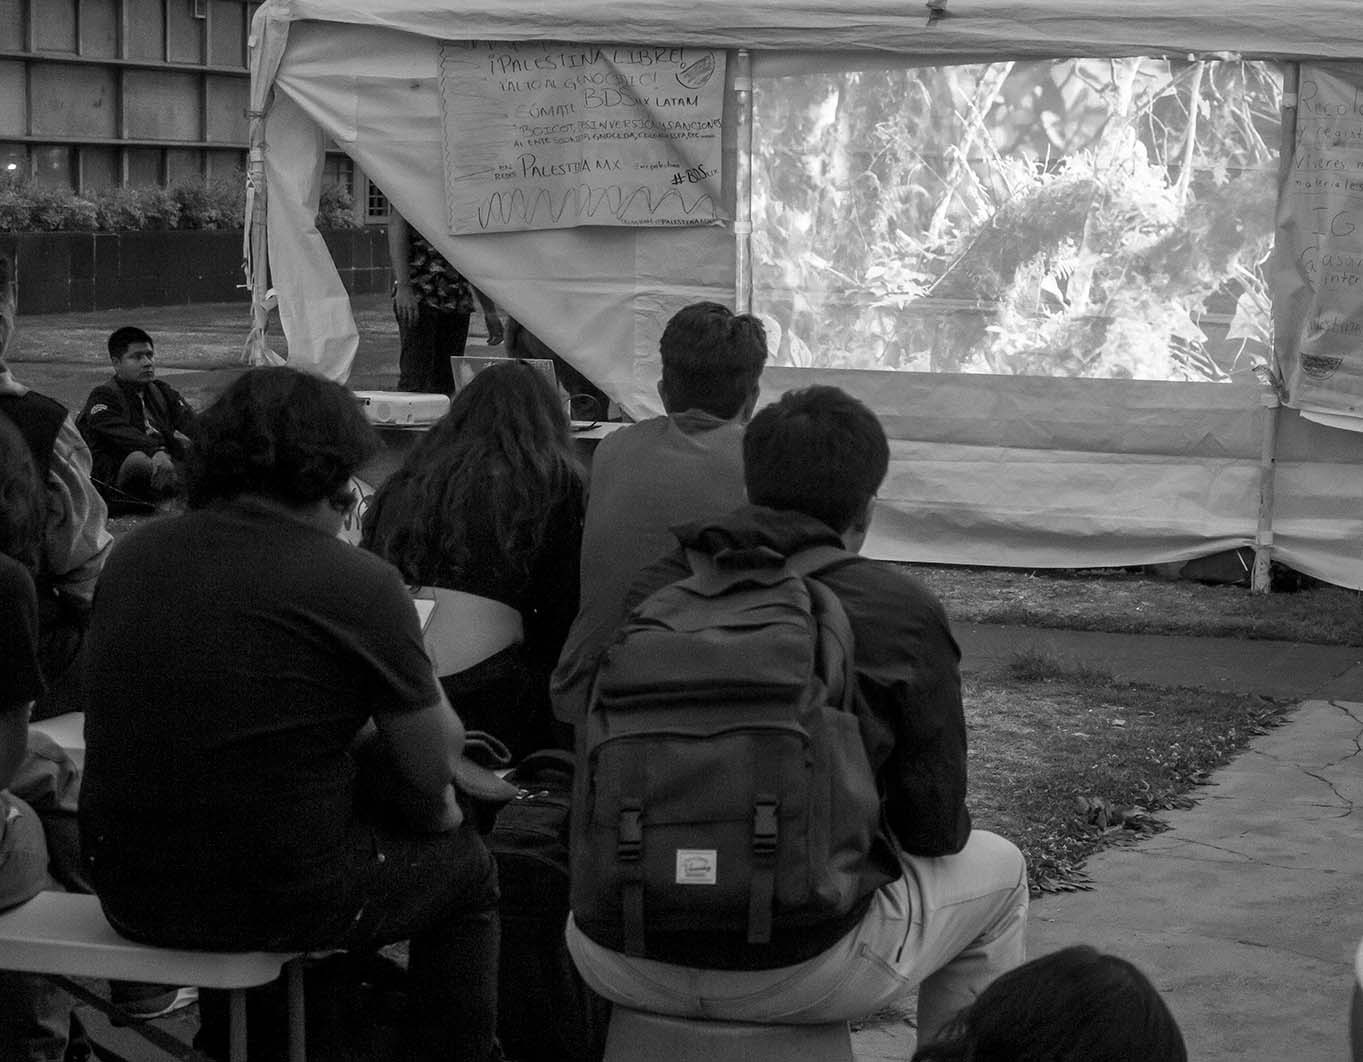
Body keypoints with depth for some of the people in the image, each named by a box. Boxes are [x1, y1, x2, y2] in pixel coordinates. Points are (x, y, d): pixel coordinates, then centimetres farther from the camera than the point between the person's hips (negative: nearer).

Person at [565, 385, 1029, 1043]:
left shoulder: (653, 588, 4)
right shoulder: (902, 614, -7)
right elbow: (935, 830, -1)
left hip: (621, 965, 4)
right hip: (802, 974, -3)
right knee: (995, 868, 24)